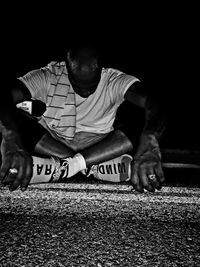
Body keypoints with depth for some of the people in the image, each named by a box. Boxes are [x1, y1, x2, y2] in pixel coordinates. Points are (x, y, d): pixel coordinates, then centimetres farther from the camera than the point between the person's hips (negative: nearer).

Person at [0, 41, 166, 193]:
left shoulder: (115, 81, -19)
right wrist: (14, 145, -53)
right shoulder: (48, 77, -19)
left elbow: (152, 104, -35)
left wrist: (148, 145, -56)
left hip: (99, 146, 1)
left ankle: (64, 166, -26)